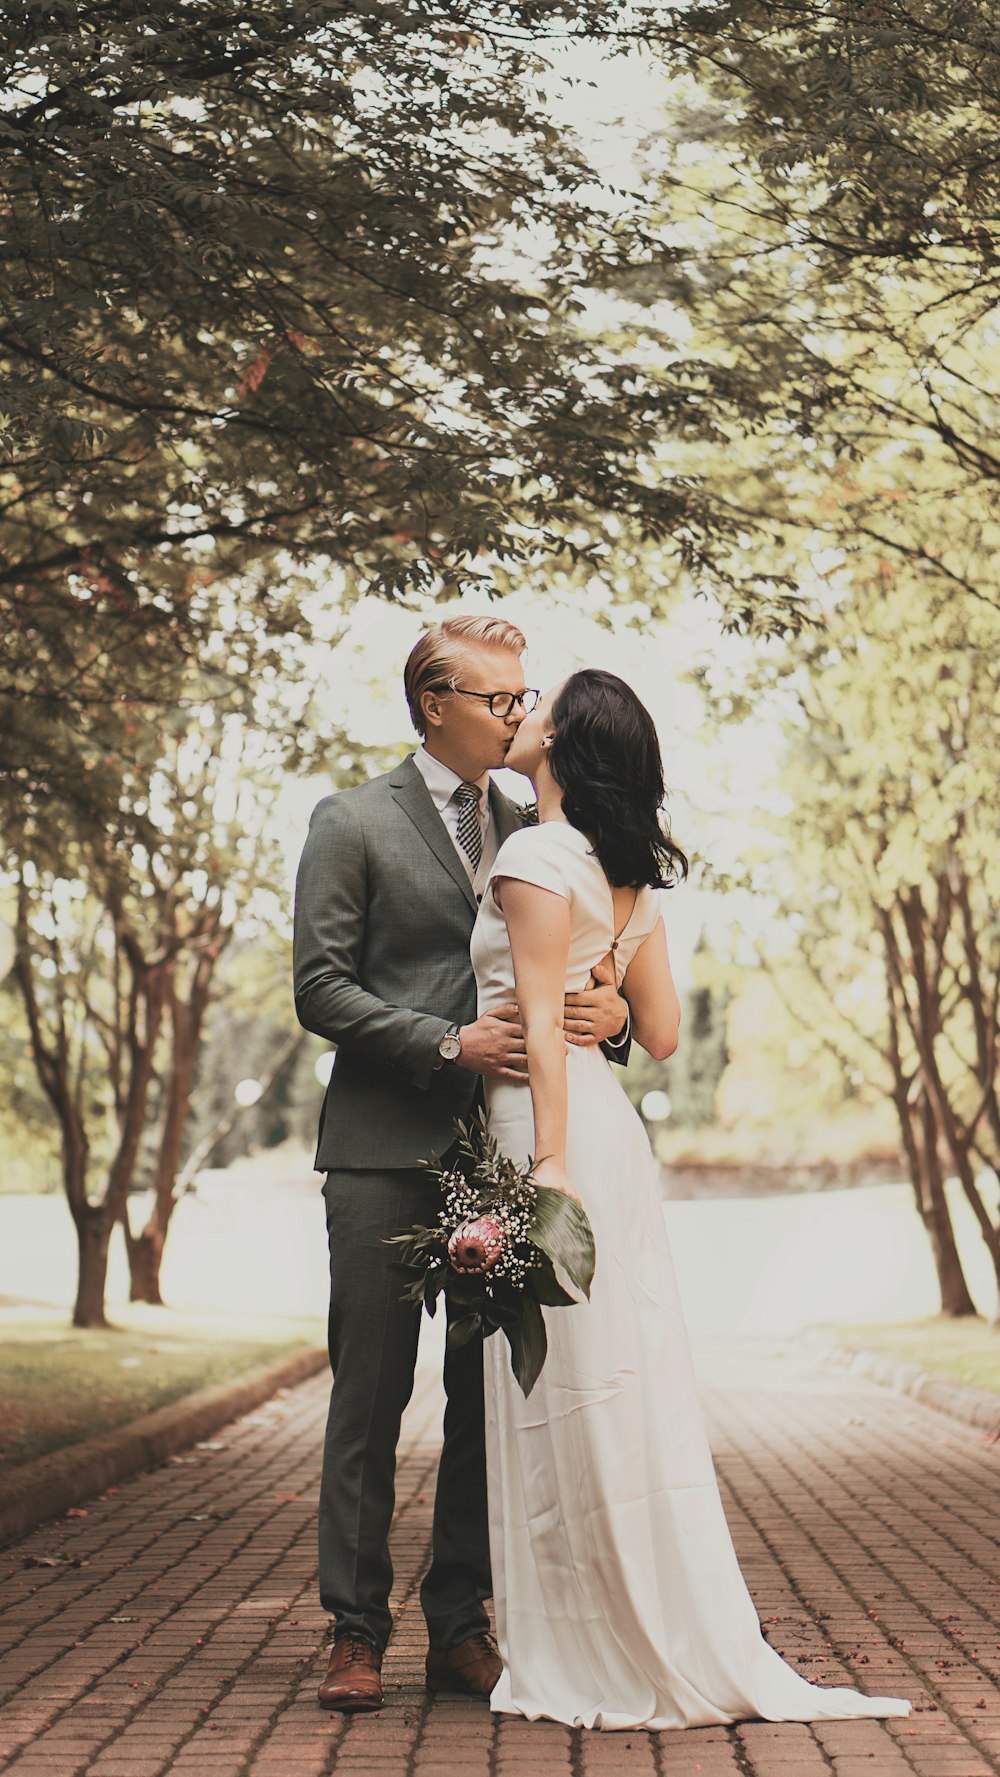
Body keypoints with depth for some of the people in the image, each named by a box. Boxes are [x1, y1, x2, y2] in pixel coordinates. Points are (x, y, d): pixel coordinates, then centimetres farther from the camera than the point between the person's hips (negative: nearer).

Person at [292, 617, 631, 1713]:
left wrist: (609, 1009, -5)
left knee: (490, 1397, 5)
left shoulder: (527, 833, 17)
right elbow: (320, 989, -5)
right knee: (370, 1395, 0)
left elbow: (574, 968, 19)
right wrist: (451, 1042, -16)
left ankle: (460, 1625, 15)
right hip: (386, 1150, -4)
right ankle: (356, 1630, 9)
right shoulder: (352, 823, 2)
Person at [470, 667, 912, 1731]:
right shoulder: (634, 875, 14)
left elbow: (541, 1022, -16)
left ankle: (597, 1659, 7)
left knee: (571, 1396, -2)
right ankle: (682, 1640, 18)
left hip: (554, 1125, -8)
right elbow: (660, 1033, 14)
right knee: (623, 1388, 12)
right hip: (610, 1126, 9)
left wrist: (549, 1160, -20)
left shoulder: (537, 855, -9)